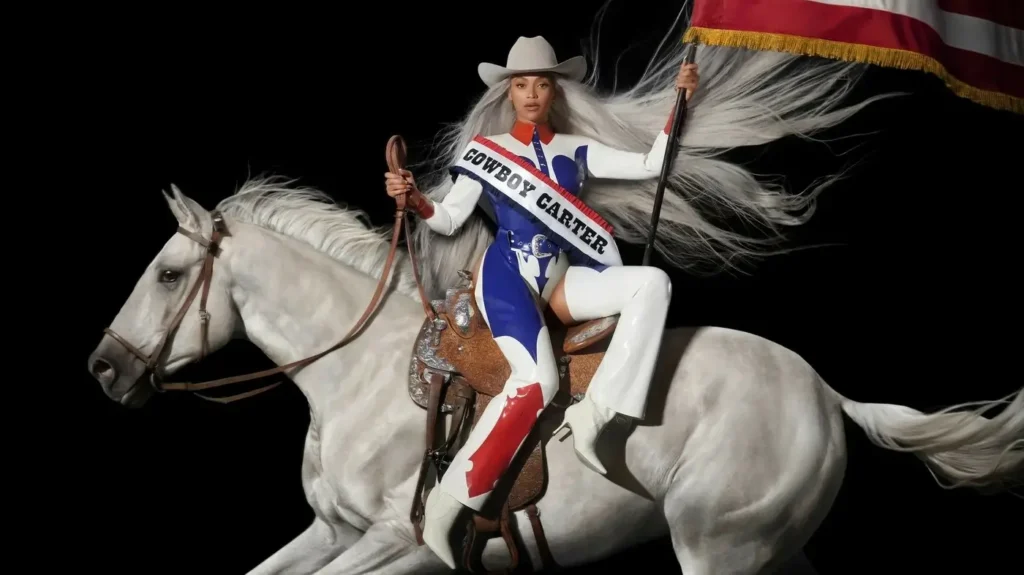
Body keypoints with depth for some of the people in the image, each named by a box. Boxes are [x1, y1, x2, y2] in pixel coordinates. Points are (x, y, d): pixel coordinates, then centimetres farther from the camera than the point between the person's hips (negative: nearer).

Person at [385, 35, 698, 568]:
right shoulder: (486, 150, 7)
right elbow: (448, 220, 5)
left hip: (559, 282, 5)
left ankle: (592, 412, -26)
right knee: (536, 380, -31)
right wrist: (414, 200, -16)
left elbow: (650, 165, 15)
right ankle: (448, 501, -26)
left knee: (652, 282, -22)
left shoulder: (575, 149, 16)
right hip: (506, 276, -5)